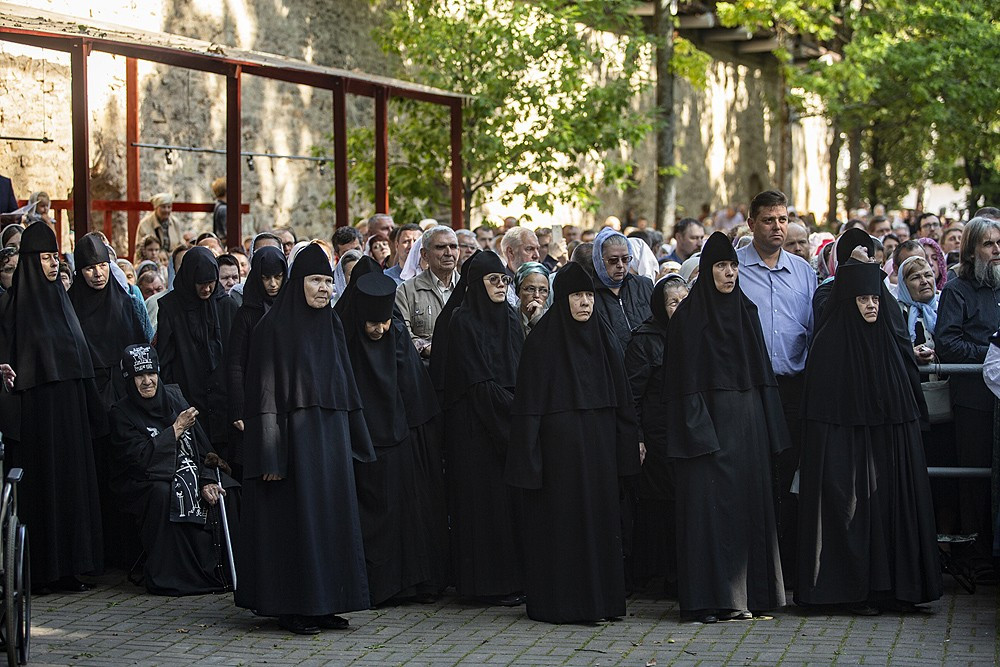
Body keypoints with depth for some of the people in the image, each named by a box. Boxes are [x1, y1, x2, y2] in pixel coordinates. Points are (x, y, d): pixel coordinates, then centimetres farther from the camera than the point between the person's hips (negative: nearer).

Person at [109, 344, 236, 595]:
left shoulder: (173, 397, 7)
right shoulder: (121, 413, -5)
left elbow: (202, 443, 3)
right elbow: (140, 457, -17)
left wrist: (207, 480, -12)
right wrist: (177, 428, -15)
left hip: (189, 472, 4)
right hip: (146, 482, -4)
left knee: (225, 491, -21)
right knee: (163, 493, -37)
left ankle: (223, 568, -13)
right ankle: (166, 575, -28)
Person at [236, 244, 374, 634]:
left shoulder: (331, 326, 12)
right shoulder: (274, 327, -8)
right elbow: (264, 391, -12)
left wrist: (356, 441, 13)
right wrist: (270, 454, -18)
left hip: (331, 437, 7)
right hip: (294, 436, -7)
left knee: (331, 515, 7)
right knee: (295, 518, -4)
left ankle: (325, 604, 14)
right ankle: (291, 607, 3)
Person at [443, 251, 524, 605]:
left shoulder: (509, 319, 14)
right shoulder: (463, 321, -8)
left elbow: (521, 373, 15)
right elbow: (478, 381, -14)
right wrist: (514, 410, -16)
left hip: (509, 425, 7)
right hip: (476, 426, -7)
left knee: (512, 495, 5)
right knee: (487, 496, -5)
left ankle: (515, 575, 9)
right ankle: (491, 583, -1)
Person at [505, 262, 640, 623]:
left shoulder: (603, 338, 11)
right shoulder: (543, 341, -6)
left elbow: (621, 396, 14)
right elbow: (529, 402, -9)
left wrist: (629, 441, 8)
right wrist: (530, 454, -14)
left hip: (598, 442, 5)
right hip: (560, 444, -5)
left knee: (600, 516, 6)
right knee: (561, 518, -3)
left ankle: (601, 598, 13)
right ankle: (558, 602, 3)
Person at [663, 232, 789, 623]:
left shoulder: (746, 310, 12)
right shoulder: (689, 315, -4)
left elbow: (762, 371, 14)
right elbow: (685, 378, -9)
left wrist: (768, 427, 8)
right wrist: (697, 430, -16)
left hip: (747, 421, 6)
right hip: (710, 419, -6)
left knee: (748, 499, 6)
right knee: (709, 503, -6)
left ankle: (746, 593, 11)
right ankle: (708, 600, -4)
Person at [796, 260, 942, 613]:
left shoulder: (886, 341, 11)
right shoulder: (829, 343, -7)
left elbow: (905, 401, 17)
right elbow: (821, 411, -10)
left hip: (887, 448, 6)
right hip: (846, 448, -6)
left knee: (890, 504, 3)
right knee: (850, 508, -5)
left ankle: (893, 588, 8)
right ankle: (856, 592, 0)